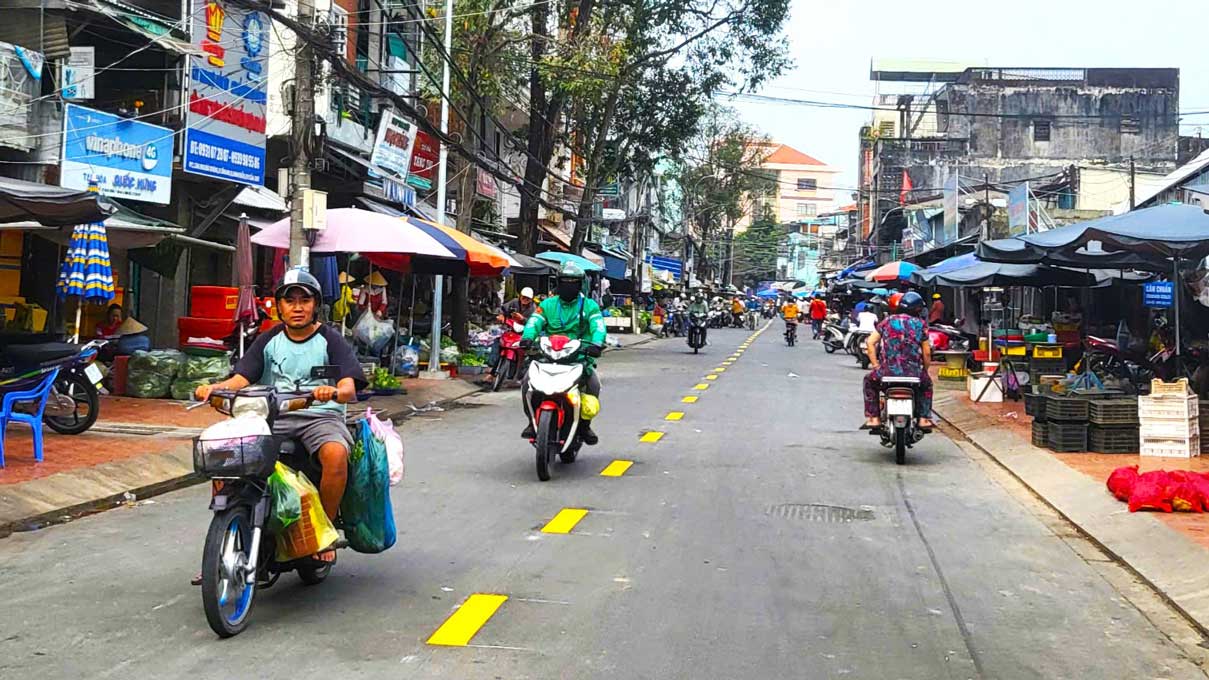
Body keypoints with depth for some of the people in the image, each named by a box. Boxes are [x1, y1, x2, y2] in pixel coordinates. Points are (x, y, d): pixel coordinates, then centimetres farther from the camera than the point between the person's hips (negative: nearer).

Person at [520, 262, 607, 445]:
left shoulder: (589, 305, 8)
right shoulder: (548, 304, 14)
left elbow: (598, 326, -7)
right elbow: (534, 321, -1)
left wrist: (597, 343, -30)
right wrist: (528, 337, -24)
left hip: (580, 356, -1)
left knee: (593, 382, -26)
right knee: (527, 380, -20)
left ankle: (585, 424, -5)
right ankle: (532, 421, 0)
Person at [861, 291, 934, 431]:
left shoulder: (888, 321, 7)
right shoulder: (920, 324, 6)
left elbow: (870, 342, 1)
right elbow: (926, 353, 6)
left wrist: (876, 365, 9)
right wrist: (925, 369, 23)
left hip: (888, 370, 0)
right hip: (913, 371, 0)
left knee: (869, 381, 31)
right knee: (927, 383, 34)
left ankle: (873, 418, 20)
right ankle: (924, 419, 27)